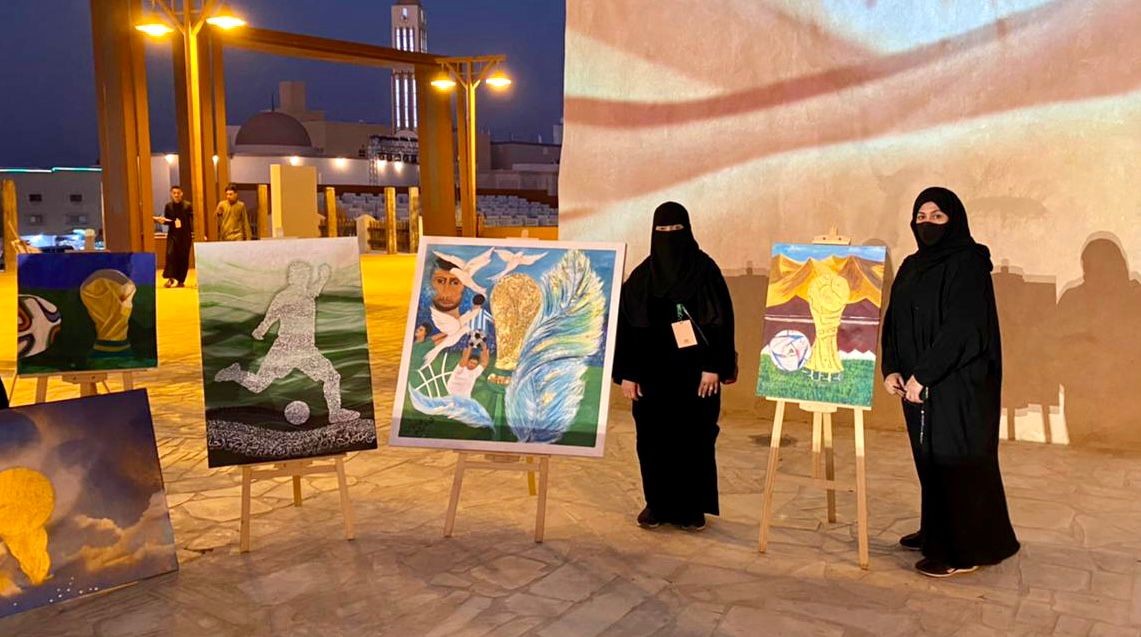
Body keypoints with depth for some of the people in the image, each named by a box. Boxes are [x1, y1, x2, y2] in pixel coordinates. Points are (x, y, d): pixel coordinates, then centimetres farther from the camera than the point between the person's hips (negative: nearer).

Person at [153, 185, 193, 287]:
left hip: (185, 235, -2)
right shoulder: (168, 206, 5)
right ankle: (170, 278, -10)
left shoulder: (187, 205, -3)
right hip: (172, 234, 2)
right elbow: (167, 220, 13)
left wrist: (193, 234, -15)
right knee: (170, 254, -15)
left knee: (183, 258, 3)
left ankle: (181, 280, 13)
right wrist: (162, 221, -10)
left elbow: (192, 221, -5)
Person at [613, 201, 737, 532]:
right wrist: (627, 372, -1)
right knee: (652, 438, 6)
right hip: (652, 371, 3)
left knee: (694, 437, 3)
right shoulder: (642, 275, 6)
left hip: (694, 371, -2)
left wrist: (714, 367, -12)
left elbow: (722, 320, -5)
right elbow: (626, 323, 5)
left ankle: (692, 507, 15)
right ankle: (657, 504, 20)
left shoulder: (705, 270, -2)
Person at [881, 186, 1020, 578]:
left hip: (959, 384, -7)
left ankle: (967, 550, 8)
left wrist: (921, 375, -20)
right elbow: (894, 323, 11)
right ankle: (936, 533, 28)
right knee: (929, 459, 14)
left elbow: (961, 328, -20)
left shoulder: (967, 265, -12)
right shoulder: (911, 267, 12)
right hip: (918, 384, 7)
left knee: (957, 461, -2)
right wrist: (891, 369, -3)